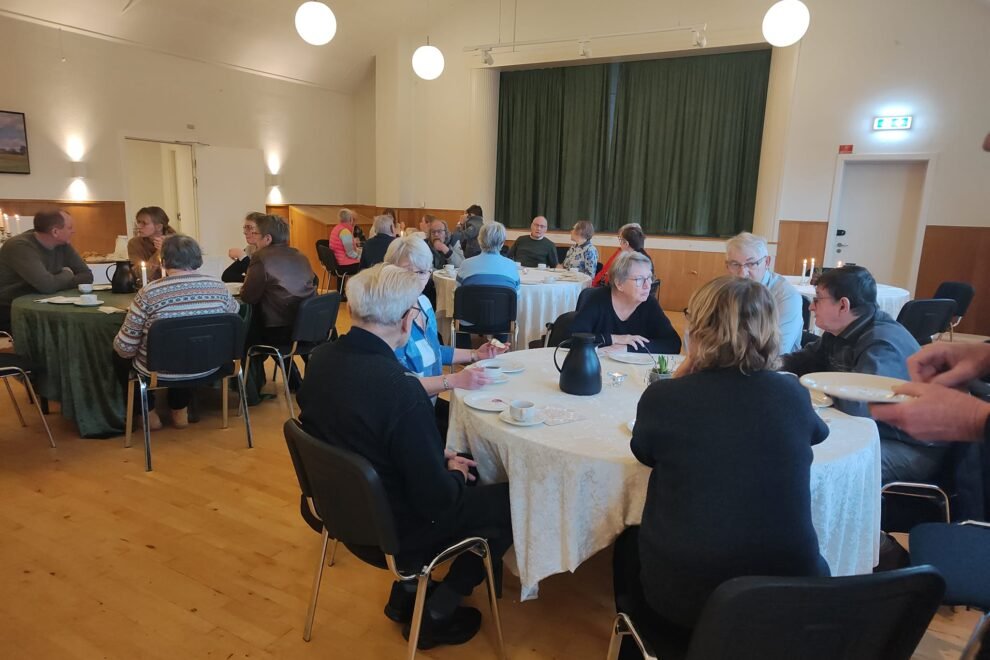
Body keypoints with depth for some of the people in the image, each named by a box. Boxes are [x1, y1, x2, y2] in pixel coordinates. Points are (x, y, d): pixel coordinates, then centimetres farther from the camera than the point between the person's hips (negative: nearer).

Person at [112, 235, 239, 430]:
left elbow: (125, 348, -11)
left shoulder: (149, 293, -18)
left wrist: (120, 349, 11)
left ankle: (149, 413, 26)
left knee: (118, 354, 26)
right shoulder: (218, 287, -9)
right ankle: (180, 411, 34)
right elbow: (234, 312, 14)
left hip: (161, 371, -3)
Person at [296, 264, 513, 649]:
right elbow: (437, 501, -26)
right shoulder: (402, 390, -35)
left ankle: (408, 587, 27)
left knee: (457, 467, 25)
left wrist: (439, 458, 4)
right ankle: (436, 614, 17)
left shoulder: (321, 359, -10)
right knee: (511, 500, 9)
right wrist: (453, 474, -4)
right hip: (395, 531, -7)